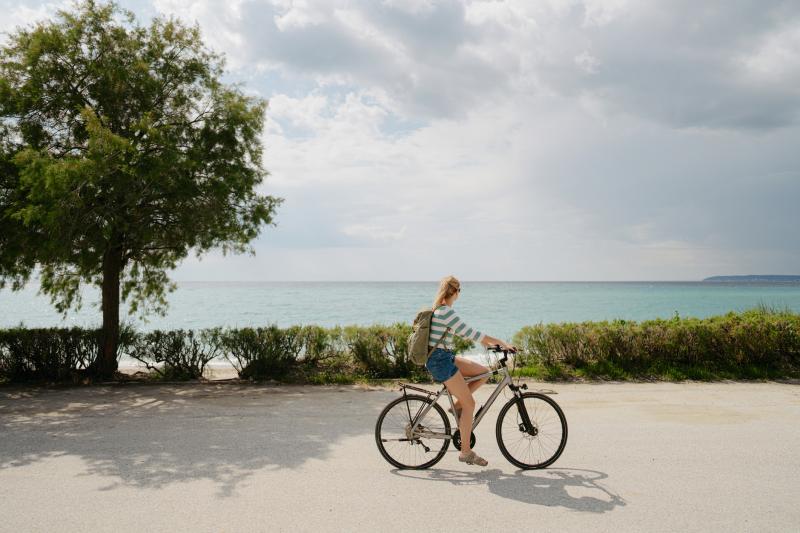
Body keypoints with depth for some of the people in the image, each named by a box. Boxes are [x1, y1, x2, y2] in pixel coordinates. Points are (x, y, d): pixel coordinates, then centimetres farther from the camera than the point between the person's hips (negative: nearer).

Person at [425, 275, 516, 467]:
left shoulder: (439, 309, 12)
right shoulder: (446, 311, -18)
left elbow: (463, 331, 22)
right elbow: (469, 333, -21)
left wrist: (486, 341, 22)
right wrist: (501, 343, -16)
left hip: (446, 357, 9)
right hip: (440, 360, -9)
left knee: (484, 372, 8)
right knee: (470, 403, -4)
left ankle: (457, 405, 12)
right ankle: (466, 452, 4)